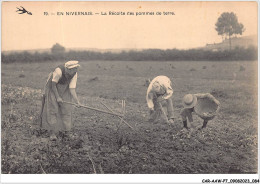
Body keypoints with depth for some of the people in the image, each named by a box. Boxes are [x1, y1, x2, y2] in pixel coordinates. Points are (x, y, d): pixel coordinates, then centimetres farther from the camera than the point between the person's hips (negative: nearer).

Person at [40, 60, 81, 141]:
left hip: (64, 90, 4)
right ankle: (52, 132, -5)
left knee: (66, 109, -1)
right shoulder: (59, 71, -35)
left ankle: (67, 131, 8)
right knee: (52, 109, -9)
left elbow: (72, 89, -20)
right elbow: (53, 84, -23)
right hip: (52, 89, -4)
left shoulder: (74, 74, -21)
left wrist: (77, 101, -30)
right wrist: (57, 97, -24)